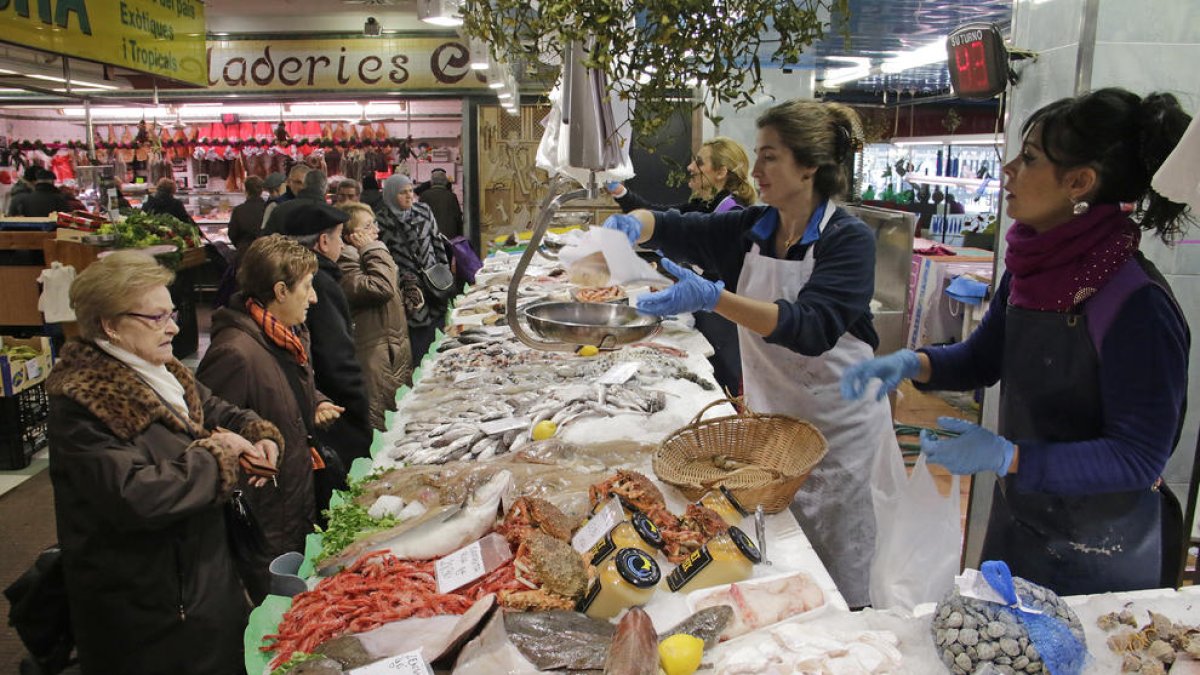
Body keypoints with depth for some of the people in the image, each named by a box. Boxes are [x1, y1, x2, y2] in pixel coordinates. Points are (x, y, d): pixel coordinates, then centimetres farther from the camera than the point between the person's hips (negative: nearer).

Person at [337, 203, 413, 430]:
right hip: (375, 352, -10)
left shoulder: (367, 254, 14)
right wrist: (372, 250, -18)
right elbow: (381, 288, -28)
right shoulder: (346, 260, -16)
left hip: (397, 346, 10)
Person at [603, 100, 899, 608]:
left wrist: (712, 298, -40)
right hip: (770, 415, 5)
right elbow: (671, 228, 7)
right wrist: (631, 225, -17)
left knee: (843, 587, 7)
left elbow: (810, 328, -30)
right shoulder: (749, 230, 2)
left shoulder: (848, 239, -16)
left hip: (840, 427, -5)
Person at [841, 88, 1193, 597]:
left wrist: (1007, 456, -31)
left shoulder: (1138, 305, -27)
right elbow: (983, 358, 8)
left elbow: (1139, 457, -23)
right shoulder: (1031, 268, -4)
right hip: (1017, 521, 7)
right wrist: (912, 363, -11)